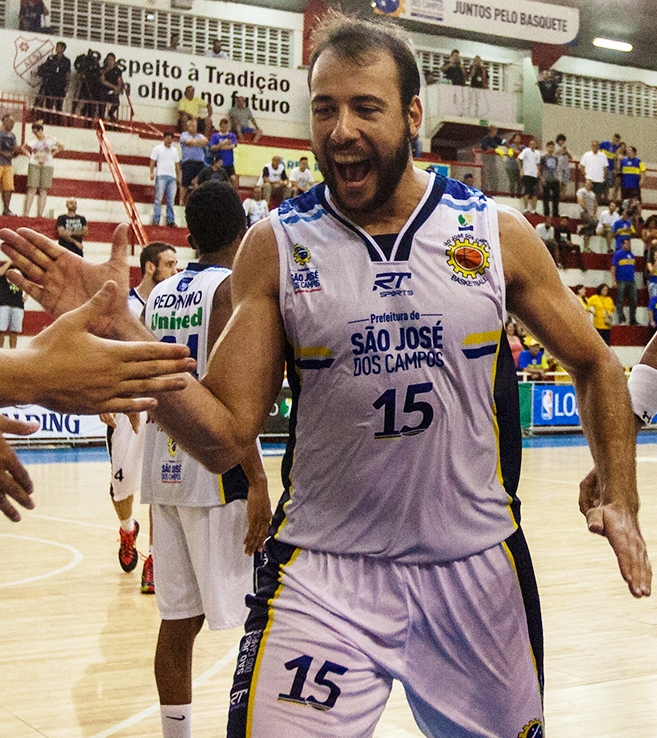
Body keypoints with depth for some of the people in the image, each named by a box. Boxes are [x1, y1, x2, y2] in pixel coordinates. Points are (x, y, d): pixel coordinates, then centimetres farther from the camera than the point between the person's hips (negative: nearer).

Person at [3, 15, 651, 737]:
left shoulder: (499, 232, -3)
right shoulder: (275, 245, -5)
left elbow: (595, 367, 10)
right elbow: (226, 440, -6)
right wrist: (121, 329, -19)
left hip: (478, 565, 2)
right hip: (323, 570, -1)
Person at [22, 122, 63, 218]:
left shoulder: (50, 140, 3)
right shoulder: (32, 141, 4)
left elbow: (61, 147, 14)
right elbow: (24, 148, 20)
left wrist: (52, 154, 5)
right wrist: (29, 155, 5)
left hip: (47, 165, 1)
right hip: (34, 165, -1)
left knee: (43, 191, -1)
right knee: (32, 189, -8)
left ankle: (40, 214, 0)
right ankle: (26, 213, -10)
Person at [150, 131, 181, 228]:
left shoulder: (174, 150, 18)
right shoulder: (158, 149, 5)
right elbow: (152, 162, 1)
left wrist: (178, 176, 13)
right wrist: (152, 173, -12)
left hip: (172, 177, 4)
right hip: (161, 176, -4)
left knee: (171, 200, 2)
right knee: (158, 198, -7)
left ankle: (171, 220, 4)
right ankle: (156, 219, -7)